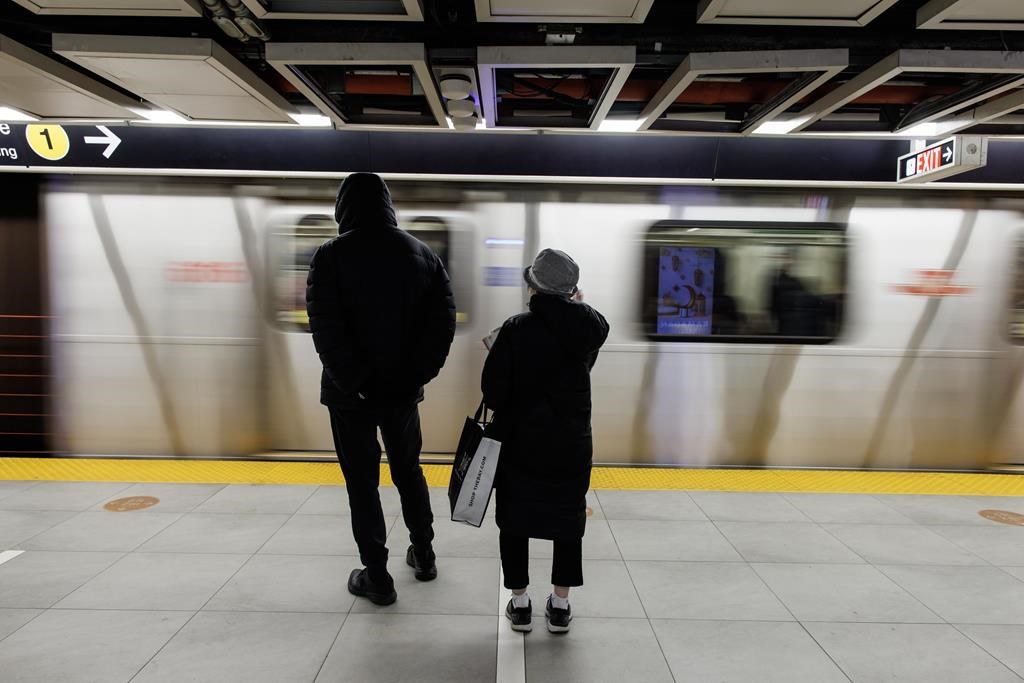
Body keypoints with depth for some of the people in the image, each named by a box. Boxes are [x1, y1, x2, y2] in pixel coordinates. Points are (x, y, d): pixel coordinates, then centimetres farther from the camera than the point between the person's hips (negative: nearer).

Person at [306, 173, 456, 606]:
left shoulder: (331, 255, -10)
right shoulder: (421, 253, 1)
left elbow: (325, 327, -18)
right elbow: (444, 317, -4)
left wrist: (351, 381, -11)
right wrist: (419, 372, -3)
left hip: (351, 393, -4)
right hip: (404, 389, 4)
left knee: (362, 479, 8)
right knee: (408, 468, 21)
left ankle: (376, 576, 16)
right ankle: (423, 554, 33)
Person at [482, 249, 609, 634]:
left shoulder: (515, 329, -16)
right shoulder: (589, 326, -8)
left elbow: (493, 392, -15)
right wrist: (577, 305, 21)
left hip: (519, 444, -2)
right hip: (571, 446, 2)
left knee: (514, 521, 15)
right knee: (568, 523, 17)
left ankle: (519, 603, 23)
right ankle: (560, 605, 24)